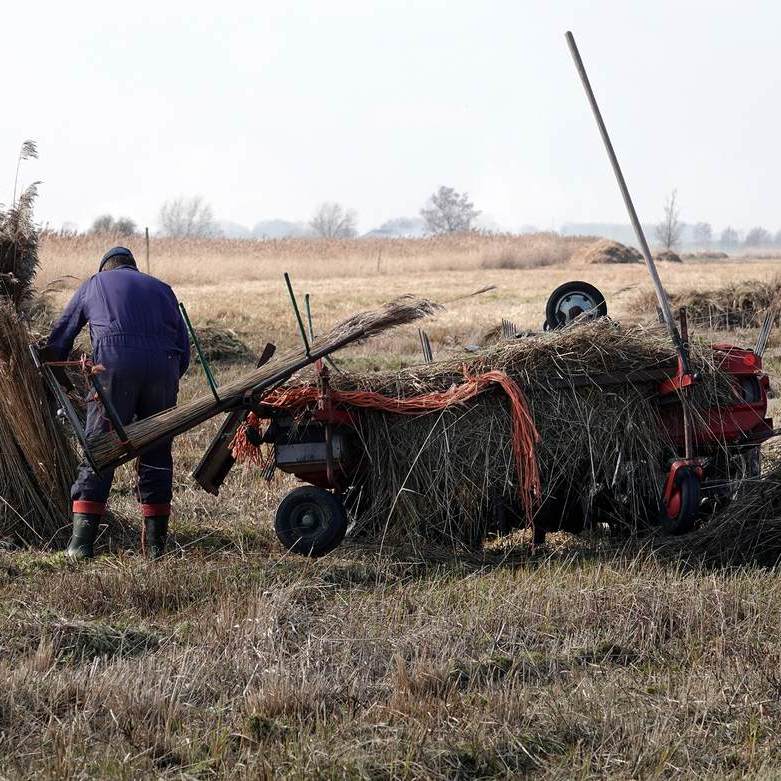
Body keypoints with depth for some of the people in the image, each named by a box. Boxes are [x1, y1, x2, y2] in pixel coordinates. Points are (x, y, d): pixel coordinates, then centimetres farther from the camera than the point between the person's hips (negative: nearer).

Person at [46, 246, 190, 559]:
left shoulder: (93, 285, 23)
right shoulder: (161, 289, 28)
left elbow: (57, 341, 24)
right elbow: (184, 347, 20)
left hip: (115, 364, -2)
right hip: (163, 367, 2)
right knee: (157, 451, 11)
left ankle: (81, 541, -9)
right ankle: (155, 542, 12)